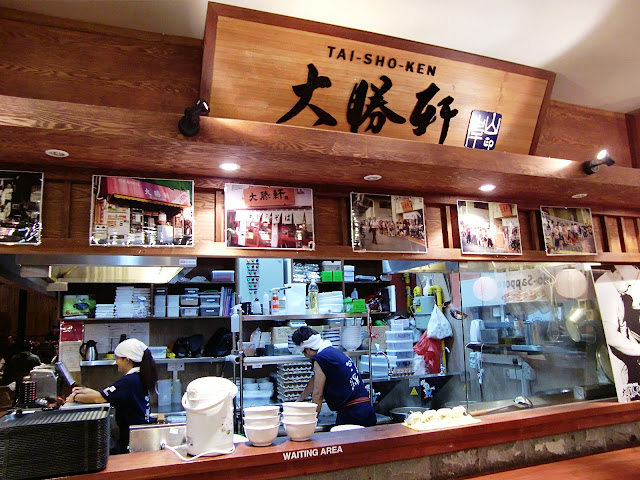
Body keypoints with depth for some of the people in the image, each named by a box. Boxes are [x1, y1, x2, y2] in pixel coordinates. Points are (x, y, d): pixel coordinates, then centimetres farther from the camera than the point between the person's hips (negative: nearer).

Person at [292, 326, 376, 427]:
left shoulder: (320, 358, -12)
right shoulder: (333, 351, 17)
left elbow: (317, 394, -7)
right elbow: (315, 381, 30)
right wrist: (299, 400, 41)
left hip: (350, 414, -9)